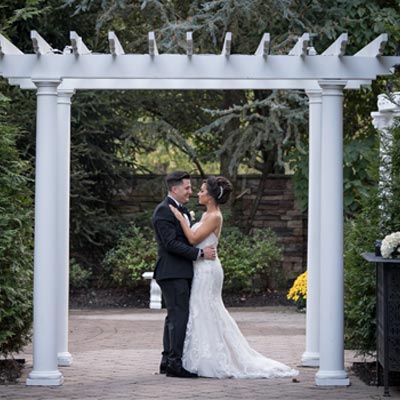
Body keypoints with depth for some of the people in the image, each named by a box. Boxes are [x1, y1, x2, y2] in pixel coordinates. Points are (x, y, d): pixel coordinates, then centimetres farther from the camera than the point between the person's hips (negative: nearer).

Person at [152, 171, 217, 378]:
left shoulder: (181, 210, 18)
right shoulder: (164, 211, -13)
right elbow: (171, 243, -20)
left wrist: (205, 249, 10)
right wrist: (200, 253, -19)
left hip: (181, 272, 10)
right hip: (173, 272, -10)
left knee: (174, 317, 12)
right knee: (179, 316, -11)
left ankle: (168, 361, 17)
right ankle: (175, 363, -10)